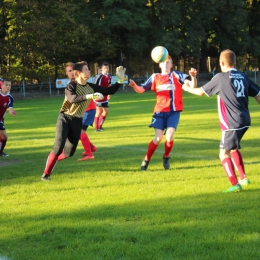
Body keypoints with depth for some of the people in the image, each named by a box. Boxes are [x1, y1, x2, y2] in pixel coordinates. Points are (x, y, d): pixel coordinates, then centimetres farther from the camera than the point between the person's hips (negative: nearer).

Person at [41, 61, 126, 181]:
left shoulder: (91, 87, 1)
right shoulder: (72, 85, -16)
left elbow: (110, 91, 6)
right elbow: (72, 98, -37)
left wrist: (120, 80, -6)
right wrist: (89, 96, -48)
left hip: (77, 121, 6)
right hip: (65, 118, -6)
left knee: (69, 152, 9)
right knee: (58, 147, -19)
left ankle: (51, 159, 35)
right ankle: (46, 173, -8)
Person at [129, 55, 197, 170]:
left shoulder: (176, 75, 0)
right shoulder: (155, 77, 6)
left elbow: (192, 85, -9)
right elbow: (141, 90, 7)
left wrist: (193, 76, -31)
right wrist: (134, 85, -15)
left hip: (174, 111, -1)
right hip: (160, 111, 1)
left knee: (169, 137, -15)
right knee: (158, 137, -10)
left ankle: (166, 157, 14)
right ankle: (146, 160, 10)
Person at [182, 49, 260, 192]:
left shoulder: (221, 77, -7)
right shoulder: (243, 77, 9)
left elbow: (201, 91, 3)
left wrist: (187, 88, 22)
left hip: (231, 123, -7)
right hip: (245, 121, 7)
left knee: (224, 153, -4)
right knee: (233, 148, 26)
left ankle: (235, 184, -13)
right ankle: (243, 177, 29)